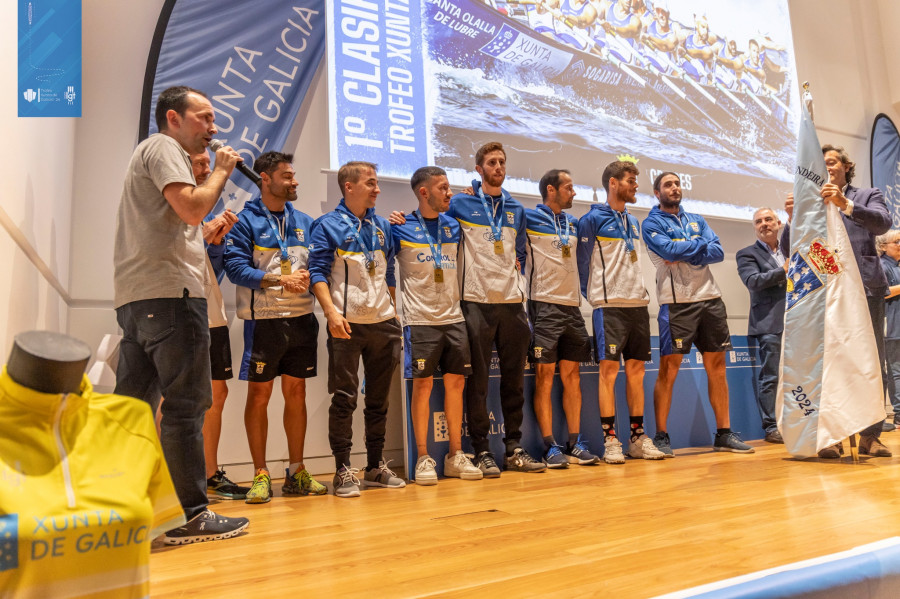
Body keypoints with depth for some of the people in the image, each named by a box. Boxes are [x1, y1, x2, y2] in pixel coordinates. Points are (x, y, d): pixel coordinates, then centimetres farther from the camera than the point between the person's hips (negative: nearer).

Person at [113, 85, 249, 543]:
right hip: (169, 292, -10)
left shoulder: (151, 153, 30)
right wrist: (221, 171, -2)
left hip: (136, 298, 10)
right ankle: (193, 516, -3)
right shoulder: (163, 147, -1)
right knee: (185, 404, -8)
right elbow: (191, 208, -16)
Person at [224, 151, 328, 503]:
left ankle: (296, 472, 19)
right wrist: (278, 280, -19)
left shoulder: (304, 221, 15)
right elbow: (236, 267, -10)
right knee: (259, 395, 1)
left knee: (296, 393, 9)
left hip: (301, 318, 4)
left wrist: (307, 277, -8)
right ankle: (261, 474, 12)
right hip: (263, 319, -4)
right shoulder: (245, 220, 0)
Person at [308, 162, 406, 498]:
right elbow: (317, 272, -7)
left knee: (379, 398, 10)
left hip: (383, 322, 5)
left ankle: (376, 466, 21)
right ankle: (343, 470, 7)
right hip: (348, 324, -5)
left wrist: (394, 312, 12)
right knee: (344, 398, -2)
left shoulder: (383, 227, 16)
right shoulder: (328, 225, 0)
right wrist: (331, 312, -19)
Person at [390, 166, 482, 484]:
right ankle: (423, 458, 9)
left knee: (455, 383, 6)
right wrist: (392, 304, -8)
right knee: (422, 385, -1)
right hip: (420, 319, -4)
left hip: (454, 317, 4)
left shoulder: (454, 225, 11)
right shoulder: (401, 228, -2)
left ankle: (456, 455, 16)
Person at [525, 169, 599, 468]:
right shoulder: (529, 218, 0)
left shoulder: (573, 223, 19)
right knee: (544, 375, -6)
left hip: (572, 306, 6)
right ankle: (550, 446, -1)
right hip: (544, 306, -6)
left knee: (571, 375, 7)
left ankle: (575, 443, 13)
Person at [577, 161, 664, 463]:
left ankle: (638, 437, 15)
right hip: (610, 305, -7)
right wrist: (594, 295, 0)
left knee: (636, 370, 7)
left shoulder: (634, 222, 19)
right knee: (609, 370, -7)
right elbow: (583, 261, -2)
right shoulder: (593, 219, -2)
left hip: (638, 303, 7)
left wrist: (641, 290, 15)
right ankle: (610, 440, -1)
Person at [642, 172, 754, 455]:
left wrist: (685, 254, -10)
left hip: (711, 299, 6)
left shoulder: (696, 220, 19)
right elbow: (669, 250, -15)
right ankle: (661, 436, 2)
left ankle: (724, 433, 16)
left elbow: (718, 252, 5)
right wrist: (702, 244, 0)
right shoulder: (652, 223, 4)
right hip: (677, 302, -5)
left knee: (717, 367, 7)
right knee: (668, 370, -6)